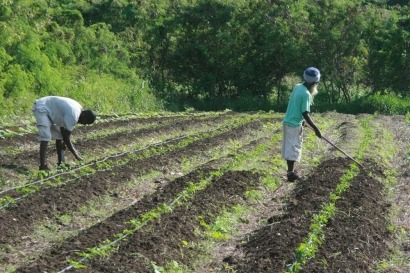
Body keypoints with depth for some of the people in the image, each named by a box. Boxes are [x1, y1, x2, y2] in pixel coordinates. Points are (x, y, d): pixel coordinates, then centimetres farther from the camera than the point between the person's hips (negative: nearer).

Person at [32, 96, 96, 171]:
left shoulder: (78, 108, 2)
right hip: (41, 109, -11)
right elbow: (66, 138, -22)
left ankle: (60, 162, 22)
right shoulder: (73, 116, -28)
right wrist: (76, 155, -13)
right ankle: (42, 166, -29)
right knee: (45, 136, -22)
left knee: (58, 135, 14)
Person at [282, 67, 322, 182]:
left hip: (288, 121, 8)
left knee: (289, 146, 14)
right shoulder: (306, 94, -19)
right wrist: (316, 129, -15)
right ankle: (291, 173, -1)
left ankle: (290, 170, 24)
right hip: (295, 124, -8)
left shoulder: (297, 87, 5)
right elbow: (305, 114, -20)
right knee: (294, 147, -3)